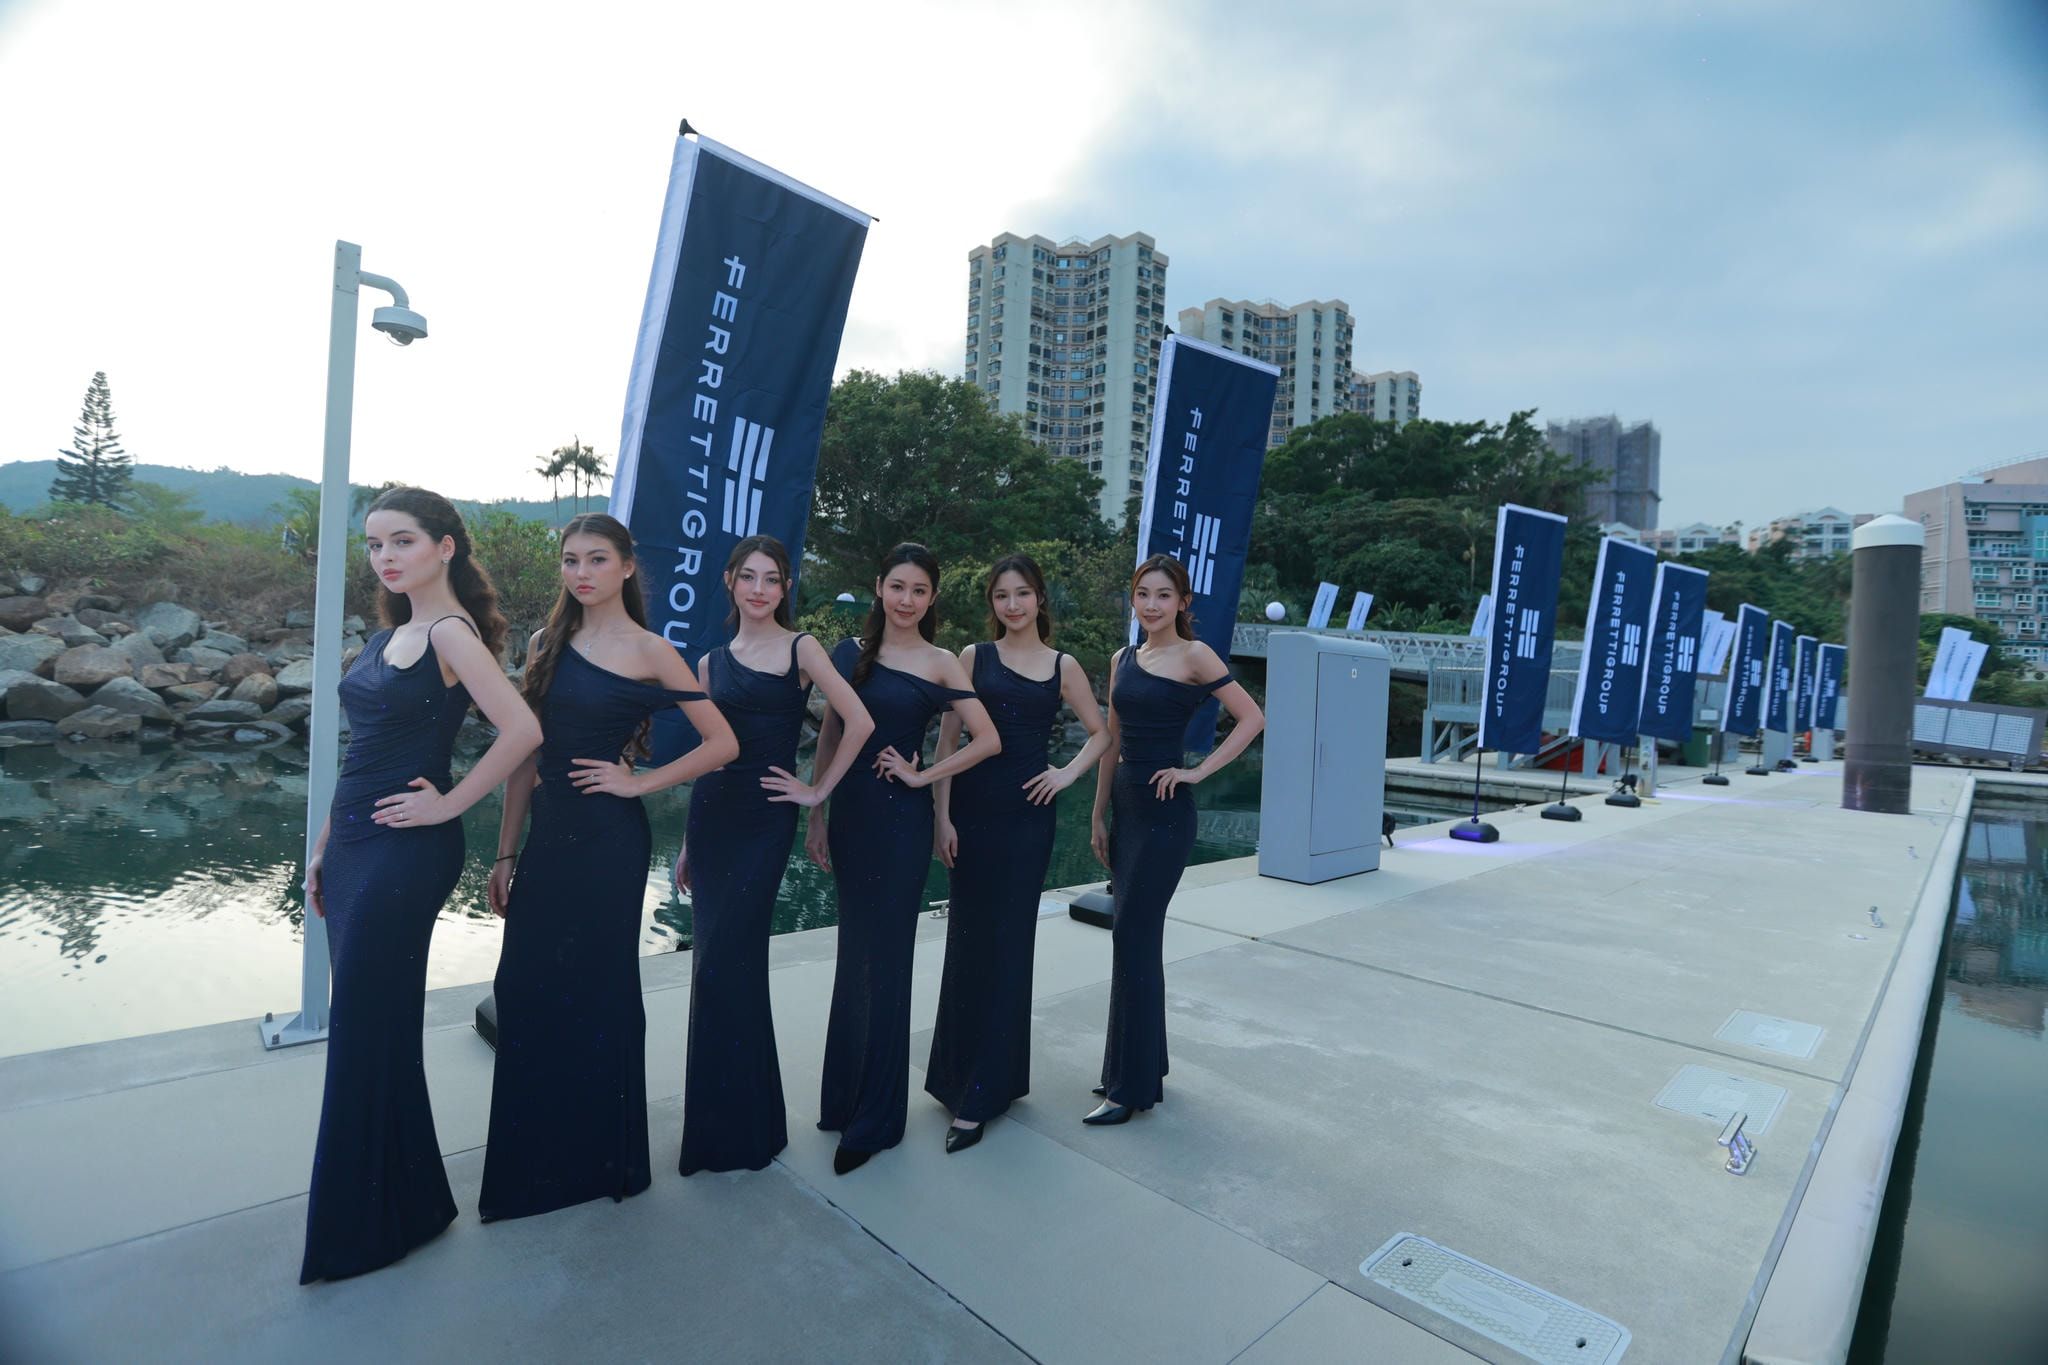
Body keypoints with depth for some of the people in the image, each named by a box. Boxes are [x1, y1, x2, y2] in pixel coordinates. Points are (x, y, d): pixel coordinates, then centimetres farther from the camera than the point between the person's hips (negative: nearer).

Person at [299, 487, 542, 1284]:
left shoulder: (451, 632, -13)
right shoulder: (390, 633, 13)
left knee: (367, 1032, 2)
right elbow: (364, 754, 17)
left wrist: (449, 803, -16)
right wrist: (325, 848, 16)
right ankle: (392, 1199, 33)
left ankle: (370, 1225, 21)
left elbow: (522, 730, -26)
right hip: (353, 844, 9)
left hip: (406, 852, -9)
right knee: (367, 1027, 16)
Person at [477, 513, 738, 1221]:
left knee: (598, 994, 7)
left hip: (609, 843, -5)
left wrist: (638, 783, -10)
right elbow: (526, 751, 9)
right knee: (525, 991, 9)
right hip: (547, 835, 5)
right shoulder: (547, 643, 8)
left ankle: (600, 1159, 29)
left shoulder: (650, 652, -7)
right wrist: (506, 851, 7)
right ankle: (528, 1166, 30)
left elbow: (722, 743, -9)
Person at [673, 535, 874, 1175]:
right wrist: (688, 843, 15)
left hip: (766, 818, -5)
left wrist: (817, 790, -7)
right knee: (718, 961, 9)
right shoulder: (712, 661, 11)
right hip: (711, 815, 5)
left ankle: (736, 1131, 12)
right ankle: (720, 1119, 27)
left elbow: (859, 721, -11)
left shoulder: (800, 649, -3)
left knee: (724, 965, -6)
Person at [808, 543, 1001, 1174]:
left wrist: (924, 775, -10)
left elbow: (988, 739, -7)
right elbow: (829, 738, 8)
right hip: (849, 812, 4)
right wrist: (816, 815, 5)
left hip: (901, 818, -4)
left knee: (883, 959, 2)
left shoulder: (941, 665, -4)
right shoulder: (849, 652, 6)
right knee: (853, 953, 15)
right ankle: (844, 1094, 32)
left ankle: (875, 1119, 17)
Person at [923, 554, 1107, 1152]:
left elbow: (1101, 732, 15)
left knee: (1008, 946, 3)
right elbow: (949, 738, 0)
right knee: (968, 942, 6)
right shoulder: (974, 657, 3)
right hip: (973, 812, 0)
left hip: (1028, 816, 1)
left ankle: (982, 1094, 13)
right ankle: (959, 1074, 25)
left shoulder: (1063, 666, 6)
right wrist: (942, 815, -6)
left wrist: (1068, 773, -1)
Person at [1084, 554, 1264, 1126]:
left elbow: (1251, 718, -10)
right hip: (1125, 808, 7)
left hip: (1165, 812, -7)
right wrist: (1099, 814, 12)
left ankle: (1132, 1086, 7)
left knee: (1133, 938, -5)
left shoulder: (1193, 655, -7)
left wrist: (1199, 771, -13)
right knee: (1137, 939, 13)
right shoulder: (1122, 659, 12)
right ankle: (1147, 1064, 27)